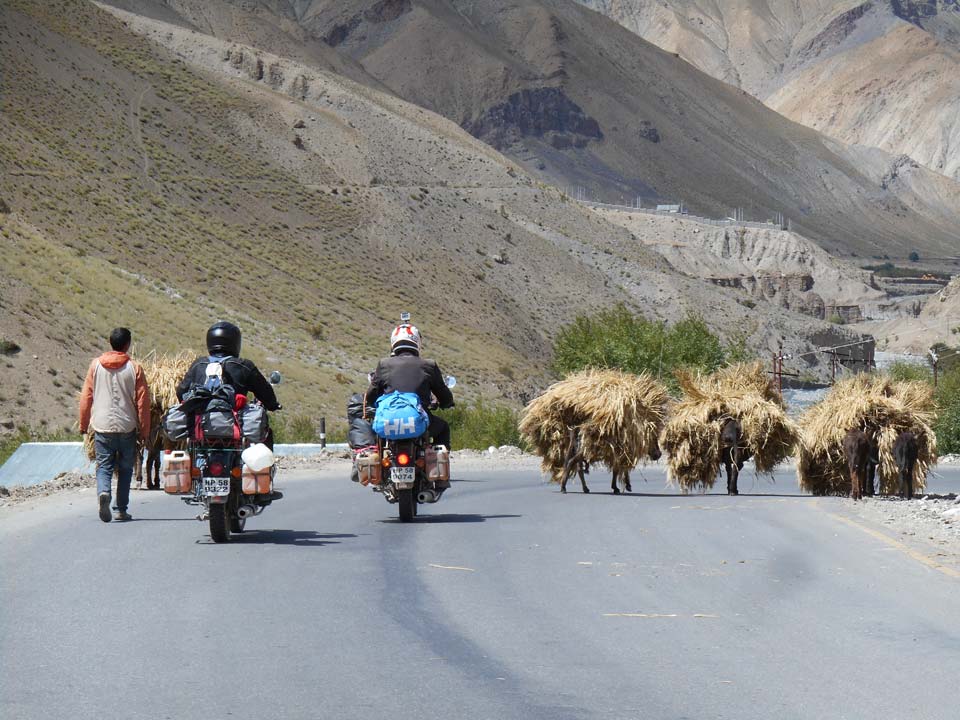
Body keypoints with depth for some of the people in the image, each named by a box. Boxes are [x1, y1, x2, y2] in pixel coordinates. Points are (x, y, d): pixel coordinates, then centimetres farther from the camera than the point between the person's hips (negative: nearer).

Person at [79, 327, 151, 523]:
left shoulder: (96, 365, 1)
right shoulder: (134, 368, -3)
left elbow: (86, 397, 4)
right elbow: (143, 402, -2)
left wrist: (83, 424, 14)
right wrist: (144, 431, 6)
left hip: (102, 426, 1)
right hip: (127, 427, -1)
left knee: (104, 466, 4)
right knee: (125, 469, 12)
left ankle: (103, 492, -24)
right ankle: (121, 509, 13)